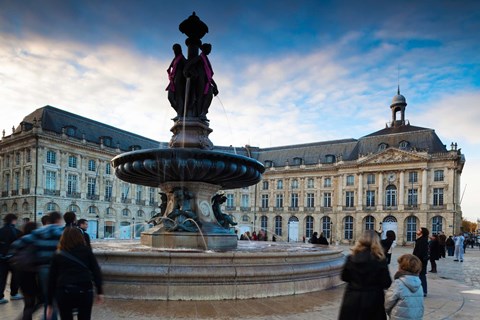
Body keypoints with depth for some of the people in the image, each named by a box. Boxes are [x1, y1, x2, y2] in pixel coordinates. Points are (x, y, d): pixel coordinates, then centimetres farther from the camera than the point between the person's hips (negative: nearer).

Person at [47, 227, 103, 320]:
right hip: (85, 291, -1)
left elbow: (51, 279, 13)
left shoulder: (58, 255, 11)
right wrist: (99, 291, 5)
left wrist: (50, 304, 18)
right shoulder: (86, 251, 9)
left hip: (64, 292, 1)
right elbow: (96, 272, 2)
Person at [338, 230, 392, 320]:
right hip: (373, 301, -2)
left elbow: (344, 277, 5)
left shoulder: (352, 257, -6)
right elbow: (387, 283, -10)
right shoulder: (380, 260, -14)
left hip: (352, 299, 2)